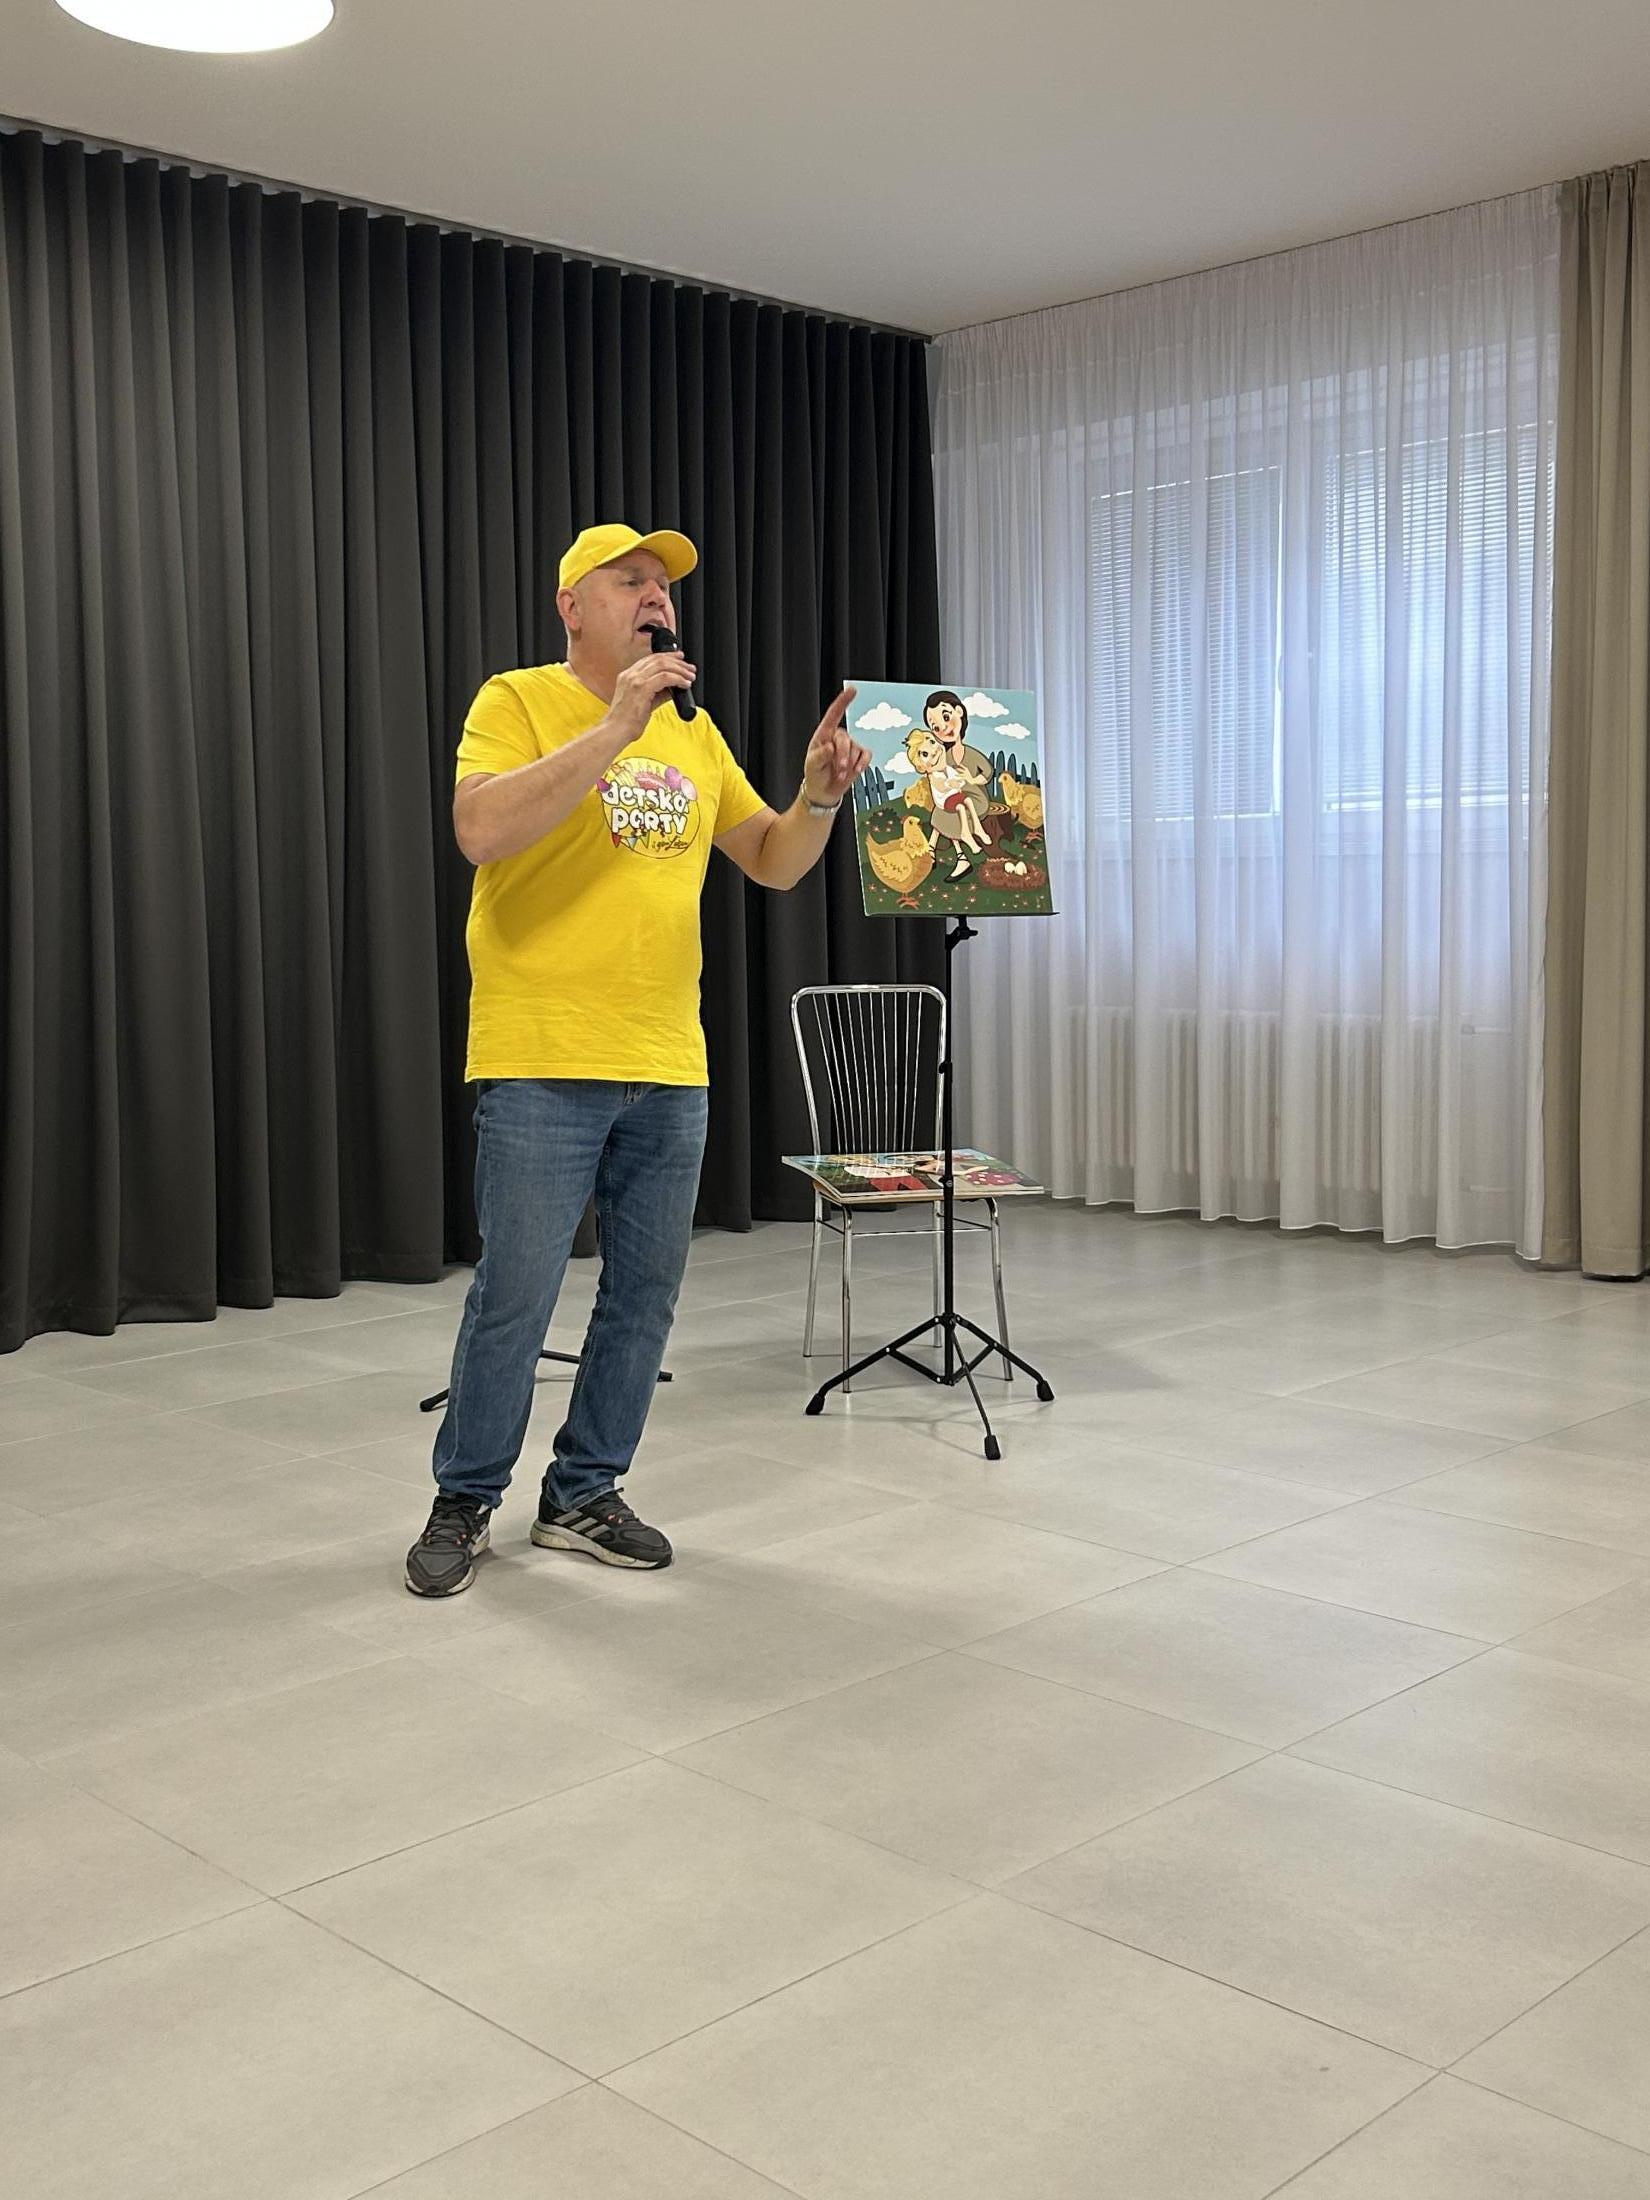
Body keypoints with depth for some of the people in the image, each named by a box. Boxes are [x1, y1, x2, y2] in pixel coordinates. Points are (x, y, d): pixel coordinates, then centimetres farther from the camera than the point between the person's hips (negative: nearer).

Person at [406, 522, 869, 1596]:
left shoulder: (694, 734, 14)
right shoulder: (518, 702, -3)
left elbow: (776, 862, 17)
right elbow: (481, 831, -21)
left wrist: (821, 791, -3)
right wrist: (616, 726, -22)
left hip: (671, 1070, 6)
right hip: (542, 1065, -6)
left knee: (646, 1295, 10)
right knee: (515, 1298, 0)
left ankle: (582, 1496, 25)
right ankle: (465, 1501, 19)